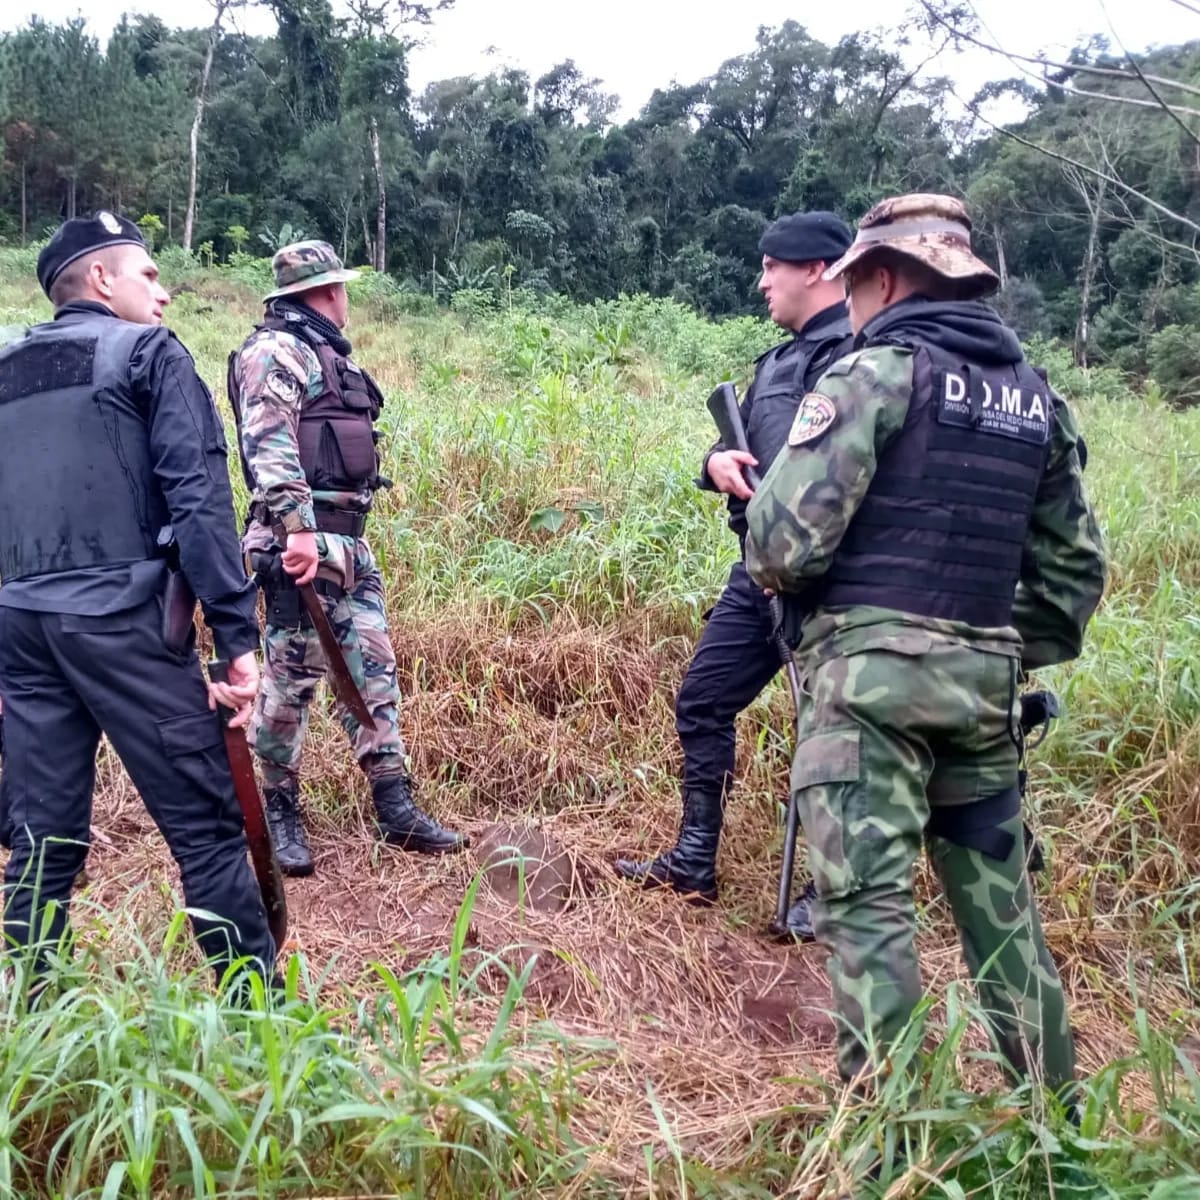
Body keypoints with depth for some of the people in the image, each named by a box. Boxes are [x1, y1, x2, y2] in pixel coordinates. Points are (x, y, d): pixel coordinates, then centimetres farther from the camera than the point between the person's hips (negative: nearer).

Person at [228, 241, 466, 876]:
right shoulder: (276, 351, -7)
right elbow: (269, 448, -21)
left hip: (348, 539, 10)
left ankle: (395, 807, 14)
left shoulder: (327, 353, 22)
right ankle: (280, 810, 13)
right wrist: (297, 529, -30)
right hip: (303, 539, -10)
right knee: (293, 674, -2)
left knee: (372, 667, 8)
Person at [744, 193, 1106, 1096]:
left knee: (865, 900, -2)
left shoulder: (878, 372, -6)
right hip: (984, 675, 7)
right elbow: (1075, 568, 16)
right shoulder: (1037, 398, 14)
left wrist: (773, 574, 7)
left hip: (875, 668, -7)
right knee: (999, 897, 16)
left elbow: (788, 534, -14)